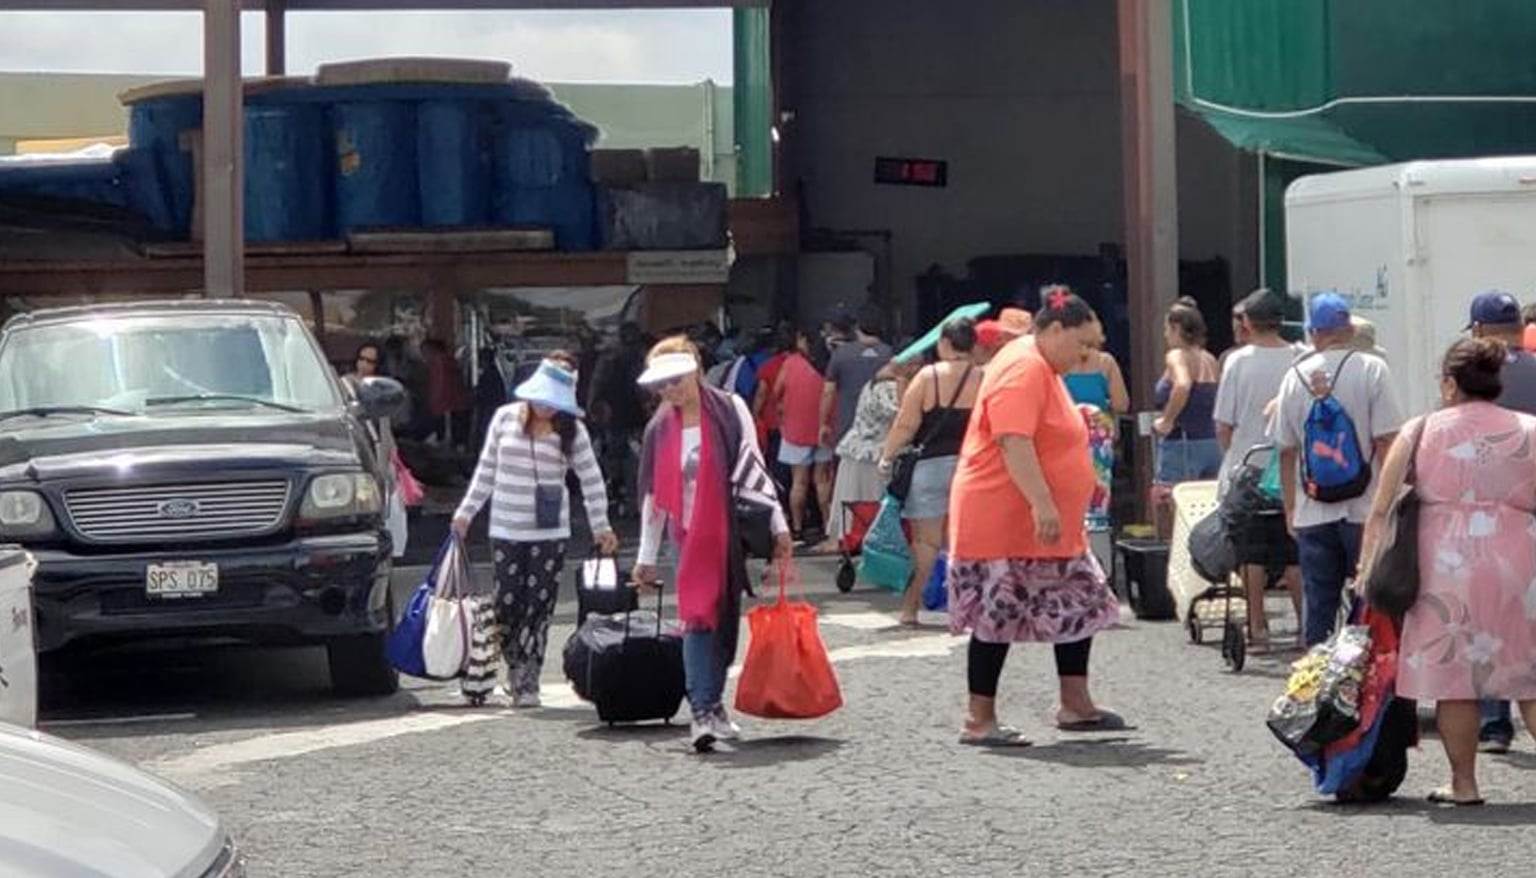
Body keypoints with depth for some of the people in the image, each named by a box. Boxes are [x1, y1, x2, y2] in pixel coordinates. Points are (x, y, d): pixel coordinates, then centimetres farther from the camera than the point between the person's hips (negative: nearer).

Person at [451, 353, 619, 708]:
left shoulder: (571, 430, 0)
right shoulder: (506, 418, 3)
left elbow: (591, 479, 5)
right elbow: (486, 470, 10)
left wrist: (600, 525, 4)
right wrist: (466, 512, 10)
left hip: (551, 532, -1)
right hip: (506, 529, 1)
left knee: (539, 606, -3)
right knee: (507, 603, -3)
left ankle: (528, 683, 2)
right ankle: (516, 668, 14)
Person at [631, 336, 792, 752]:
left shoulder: (728, 409, -2)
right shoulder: (660, 428, 7)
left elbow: (754, 469, -1)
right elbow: (653, 493, 12)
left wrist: (778, 526, -4)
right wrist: (647, 557, 13)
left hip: (733, 532, -1)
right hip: (693, 538, 1)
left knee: (726, 621, 6)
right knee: (698, 620, -11)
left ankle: (711, 704, 18)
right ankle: (703, 711, -16)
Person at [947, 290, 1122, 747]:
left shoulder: (1043, 369, 17)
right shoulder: (1023, 370, -17)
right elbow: (1013, 441, -27)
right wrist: (1042, 503, -31)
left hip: (1048, 524, 11)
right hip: (1002, 521, -11)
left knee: (1079, 605, 12)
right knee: (998, 615, -5)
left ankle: (1076, 706, 19)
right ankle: (979, 721, 1)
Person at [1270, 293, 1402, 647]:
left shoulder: (1295, 376, 5)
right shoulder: (1371, 369, -5)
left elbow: (1286, 450, 9)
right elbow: (1386, 441, -9)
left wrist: (1291, 508, 17)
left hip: (1312, 511, 3)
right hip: (1364, 508, -3)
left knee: (1317, 602, 7)